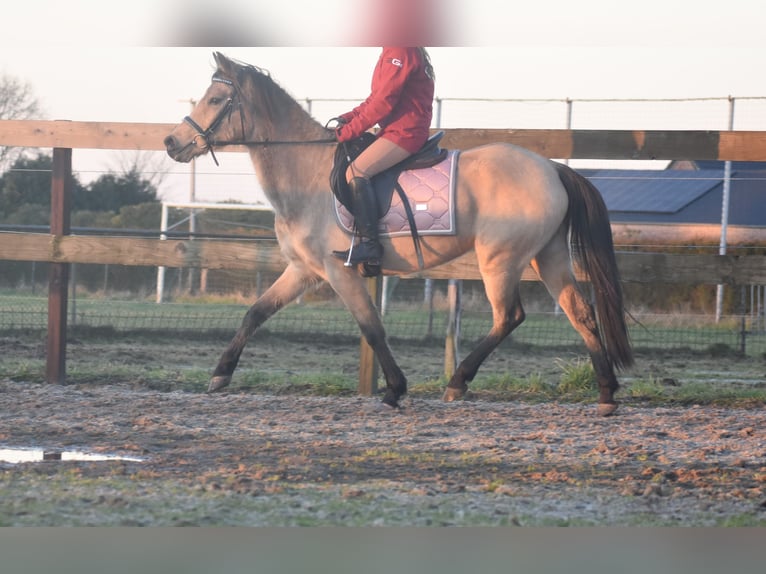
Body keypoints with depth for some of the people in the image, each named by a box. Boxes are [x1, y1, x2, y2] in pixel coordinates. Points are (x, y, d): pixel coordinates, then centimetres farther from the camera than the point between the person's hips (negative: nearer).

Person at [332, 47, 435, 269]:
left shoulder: (400, 52, -14)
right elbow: (376, 98, 20)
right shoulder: (392, 52, 19)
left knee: (356, 171, -23)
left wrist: (350, 130, -15)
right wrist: (347, 119, 7)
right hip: (396, 130, 11)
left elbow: (384, 101, -19)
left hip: (405, 132, -11)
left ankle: (369, 243, -26)